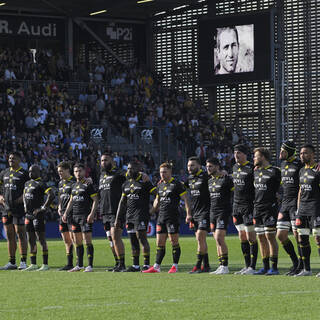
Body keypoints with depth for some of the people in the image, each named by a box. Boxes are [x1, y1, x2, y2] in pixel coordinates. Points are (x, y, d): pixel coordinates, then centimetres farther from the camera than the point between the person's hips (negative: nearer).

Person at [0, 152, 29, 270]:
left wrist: (23, 198, -16)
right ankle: (12, 262, 14)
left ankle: (23, 262, -3)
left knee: (20, 234, -7)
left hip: (19, 208, -6)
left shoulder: (23, 174, -3)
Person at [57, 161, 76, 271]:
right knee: (66, 240, 10)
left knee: (73, 239, -9)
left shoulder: (74, 182, -9)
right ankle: (69, 264, 15)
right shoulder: (61, 183, 17)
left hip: (72, 213, -8)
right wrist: (59, 207, 16)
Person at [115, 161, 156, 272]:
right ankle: (135, 265, 11)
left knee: (141, 238, -12)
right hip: (129, 216, 7)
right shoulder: (126, 184, 16)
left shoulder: (144, 182, -5)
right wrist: (118, 218, 18)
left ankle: (146, 264, -9)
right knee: (133, 240, 7)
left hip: (141, 215, -7)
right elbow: (122, 202, 20)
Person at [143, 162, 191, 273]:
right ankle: (156, 267, 8)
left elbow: (185, 199, -7)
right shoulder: (160, 185, 16)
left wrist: (188, 213, -15)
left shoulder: (177, 184, -5)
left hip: (173, 217, -7)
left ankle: (175, 266, 3)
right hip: (161, 217, 7)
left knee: (174, 242, -4)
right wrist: (150, 212, 22)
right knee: (160, 243, 6)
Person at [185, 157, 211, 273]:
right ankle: (206, 265, 15)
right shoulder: (189, 179, 13)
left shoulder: (205, 177, -9)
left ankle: (198, 265, -13)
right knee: (200, 240, 9)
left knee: (200, 237, -14)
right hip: (195, 213, 8)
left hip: (205, 212, -8)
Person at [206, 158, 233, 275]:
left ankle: (225, 266, -11)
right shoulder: (210, 181, 14)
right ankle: (221, 266, 10)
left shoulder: (226, 179, -8)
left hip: (223, 212, -7)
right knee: (217, 240, 6)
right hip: (212, 212, 7)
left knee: (219, 238, -15)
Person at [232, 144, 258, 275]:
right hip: (237, 206, 8)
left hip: (248, 206, -8)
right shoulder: (235, 168, 14)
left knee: (251, 237, -6)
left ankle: (252, 267, -4)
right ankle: (247, 266, 15)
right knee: (242, 238, 9)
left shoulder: (251, 168, -10)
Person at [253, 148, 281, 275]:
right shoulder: (255, 172, 14)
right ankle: (265, 267, 13)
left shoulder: (274, 171, -7)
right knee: (261, 237, 7)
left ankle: (274, 267, -5)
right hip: (257, 209, 7)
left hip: (270, 208, -7)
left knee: (270, 236, -9)